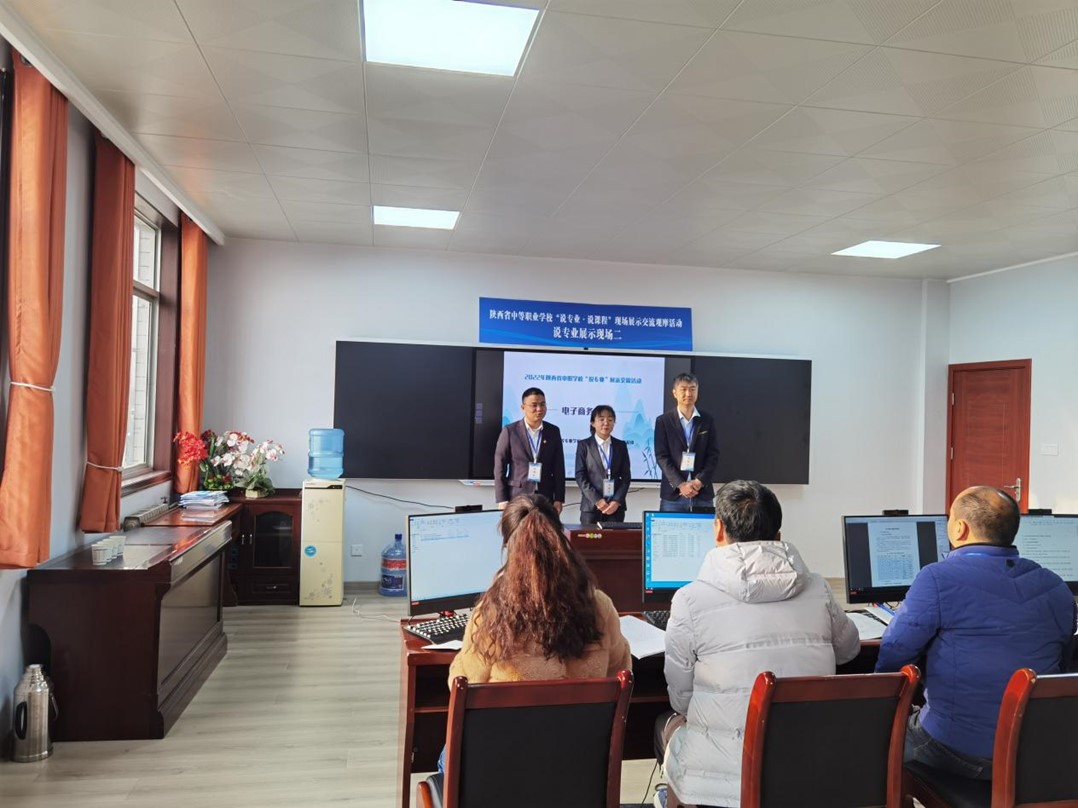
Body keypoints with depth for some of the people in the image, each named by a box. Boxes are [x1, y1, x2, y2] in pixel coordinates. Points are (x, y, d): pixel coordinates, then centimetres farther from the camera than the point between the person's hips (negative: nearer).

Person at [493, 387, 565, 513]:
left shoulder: (554, 432, 7)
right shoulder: (510, 431, -1)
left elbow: (559, 468, 7)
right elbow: (500, 467, -2)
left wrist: (559, 499, 2)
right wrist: (502, 500, -7)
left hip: (545, 498, 2)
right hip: (516, 497, -2)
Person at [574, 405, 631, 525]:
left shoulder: (621, 446, 11)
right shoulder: (584, 445, 4)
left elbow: (626, 476, 7)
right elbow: (580, 476, -2)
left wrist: (617, 501, -6)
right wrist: (597, 500, -11)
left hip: (615, 506, 2)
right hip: (591, 505, -1)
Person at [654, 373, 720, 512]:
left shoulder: (707, 421, 8)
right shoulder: (663, 421, 3)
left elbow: (713, 455, 4)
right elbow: (661, 457, -3)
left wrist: (699, 482, -10)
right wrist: (680, 484, -13)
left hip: (702, 493, 2)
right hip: (673, 494, -1)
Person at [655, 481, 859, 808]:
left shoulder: (690, 599, -13)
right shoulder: (818, 589, -4)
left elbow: (682, 701, -3)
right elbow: (850, 649, 17)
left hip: (723, 778, -3)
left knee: (667, 723, 26)